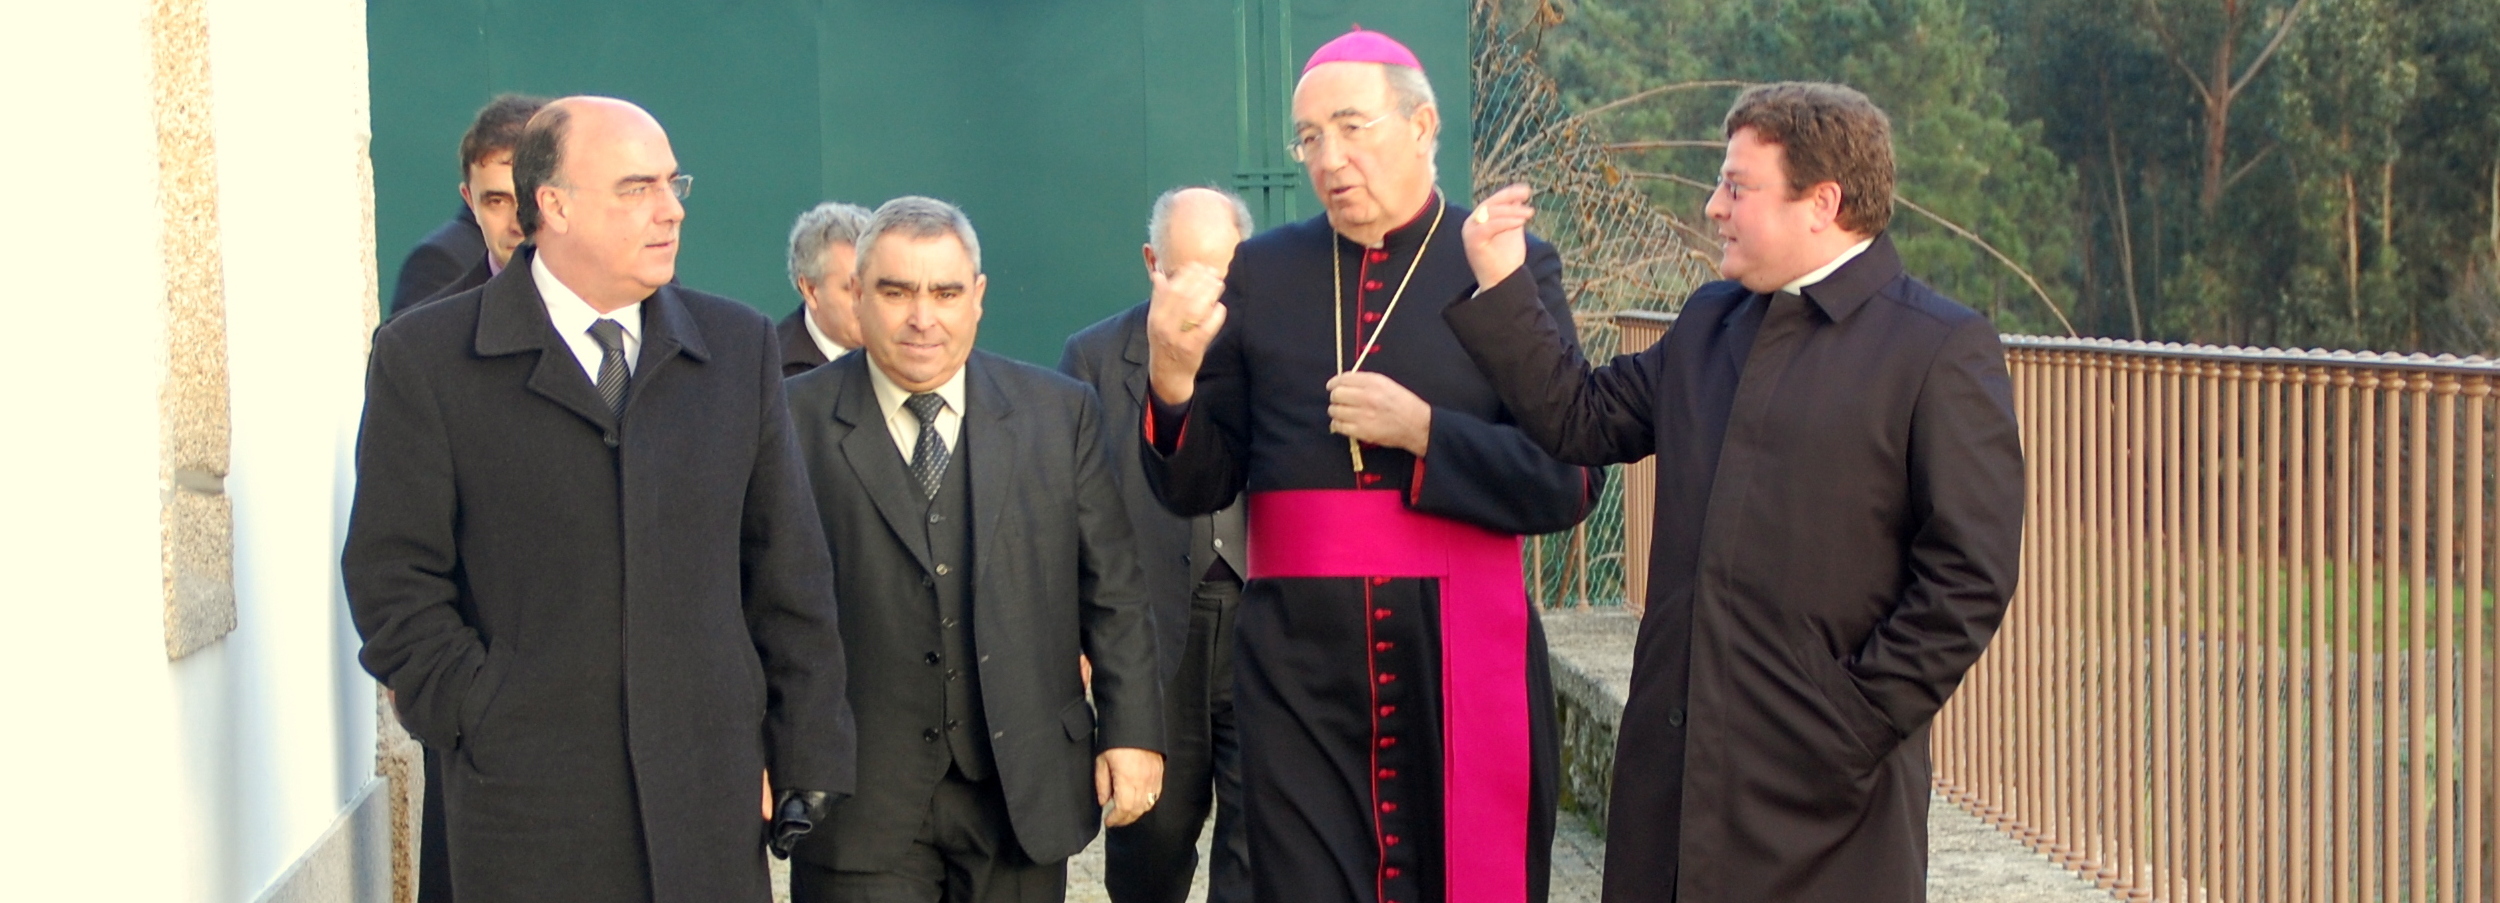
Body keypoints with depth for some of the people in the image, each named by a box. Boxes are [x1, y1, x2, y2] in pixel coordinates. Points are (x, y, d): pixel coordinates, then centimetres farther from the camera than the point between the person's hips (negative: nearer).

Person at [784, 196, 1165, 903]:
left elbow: (1112, 588, 7)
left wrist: (1132, 732, 1)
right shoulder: (793, 422, -1)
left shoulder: (1060, 413, 7)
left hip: (1025, 790, 2)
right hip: (857, 799, -2)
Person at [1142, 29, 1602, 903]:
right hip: (1298, 660, 2)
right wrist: (1174, 380, -11)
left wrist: (1422, 430, -14)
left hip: (1461, 656, -1)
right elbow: (1197, 487, 8)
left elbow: (1571, 482, -3)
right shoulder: (1260, 273, 8)